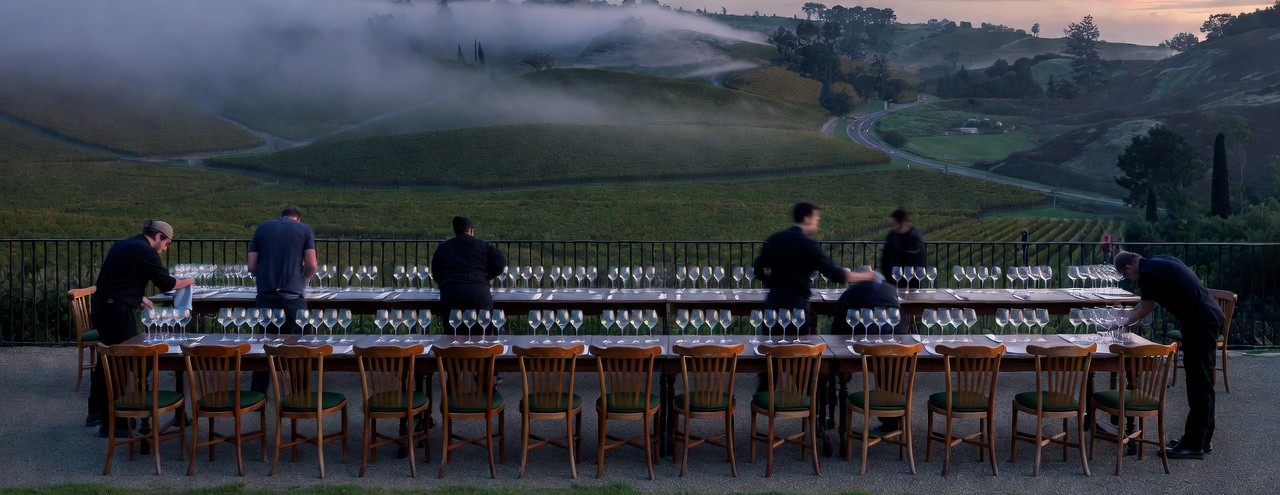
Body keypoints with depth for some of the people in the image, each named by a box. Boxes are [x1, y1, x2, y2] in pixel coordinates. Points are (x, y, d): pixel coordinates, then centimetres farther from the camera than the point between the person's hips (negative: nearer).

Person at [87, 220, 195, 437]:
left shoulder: (122, 245, 17)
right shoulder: (145, 252, -10)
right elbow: (166, 283, -9)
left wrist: (137, 297, 25)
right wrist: (188, 281, 8)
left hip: (99, 306, 10)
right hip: (118, 311, -10)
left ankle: (96, 412, 35)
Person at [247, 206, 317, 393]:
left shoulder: (262, 229, 13)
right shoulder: (305, 229, 7)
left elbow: (252, 267, 7)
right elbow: (311, 265, -1)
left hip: (266, 295, 2)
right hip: (293, 295, -2)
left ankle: (257, 393, 15)